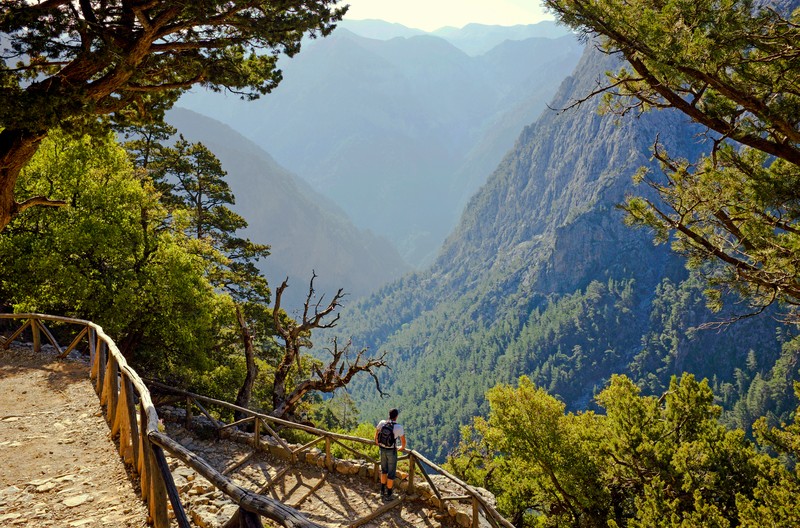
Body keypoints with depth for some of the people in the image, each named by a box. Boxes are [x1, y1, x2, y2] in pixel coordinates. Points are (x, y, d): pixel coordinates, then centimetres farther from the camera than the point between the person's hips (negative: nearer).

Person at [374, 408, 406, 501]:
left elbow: (376, 431, 10)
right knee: (391, 473, 10)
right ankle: (388, 495, 18)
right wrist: (402, 447, 11)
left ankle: (382, 491, 32)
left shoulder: (382, 423, -12)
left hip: (382, 449, 5)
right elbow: (403, 440, -14)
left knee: (384, 470, 24)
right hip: (392, 451, -5)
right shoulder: (399, 427, -26)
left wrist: (376, 440, 32)